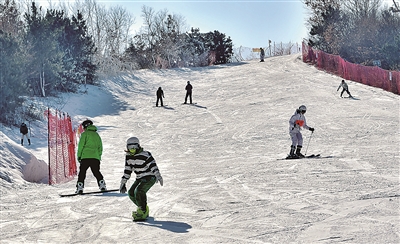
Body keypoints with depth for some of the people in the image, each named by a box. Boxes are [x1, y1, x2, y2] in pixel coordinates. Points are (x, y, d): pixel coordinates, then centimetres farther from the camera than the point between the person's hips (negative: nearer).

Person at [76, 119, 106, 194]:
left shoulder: (85, 134, 2)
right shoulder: (96, 135, 20)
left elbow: (81, 145, -4)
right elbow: (100, 148, 20)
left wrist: (79, 156, 1)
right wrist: (99, 156, 23)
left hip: (85, 157, -5)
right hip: (95, 157, 5)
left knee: (82, 173, 0)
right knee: (97, 172, 10)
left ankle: (80, 188, -8)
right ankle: (102, 186, -4)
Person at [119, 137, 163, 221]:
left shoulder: (144, 155, -20)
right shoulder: (128, 156, 3)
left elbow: (152, 165, -27)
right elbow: (127, 170, 11)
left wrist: (158, 176, -40)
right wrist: (123, 183, 9)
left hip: (150, 177, -8)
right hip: (140, 178, 8)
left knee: (139, 191, -26)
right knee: (131, 193, -2)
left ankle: (143, 211, -18)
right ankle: (144, 209, 14)